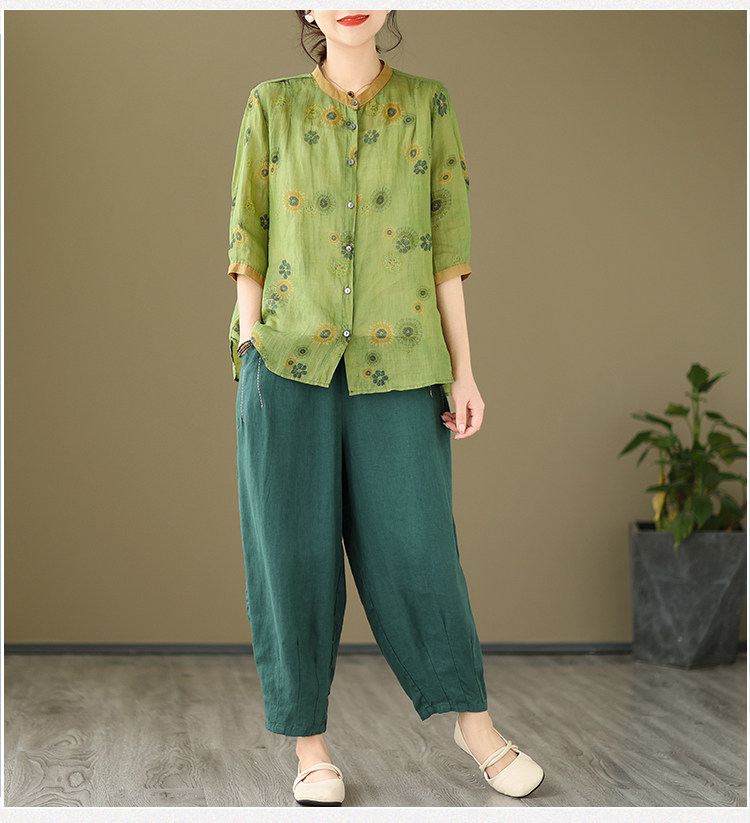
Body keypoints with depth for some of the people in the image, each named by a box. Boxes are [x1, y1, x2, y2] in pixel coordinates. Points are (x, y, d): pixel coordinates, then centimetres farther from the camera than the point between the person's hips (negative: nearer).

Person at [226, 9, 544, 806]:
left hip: (396, 366, 0)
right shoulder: (270, 106, 5)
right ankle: (310, 744, 15)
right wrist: (251, 350, -2)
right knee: (293, 553, 3)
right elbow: (249, 239, 6)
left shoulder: (427, 104, 7)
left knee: (416, 544, 2)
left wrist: (463, 369, 2)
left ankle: (474, 721, 20)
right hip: (288, 363, 0)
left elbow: (446, 242, 6)